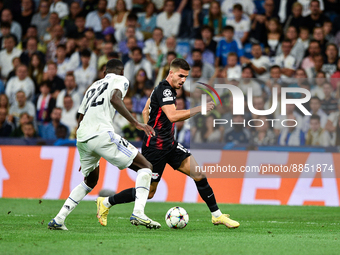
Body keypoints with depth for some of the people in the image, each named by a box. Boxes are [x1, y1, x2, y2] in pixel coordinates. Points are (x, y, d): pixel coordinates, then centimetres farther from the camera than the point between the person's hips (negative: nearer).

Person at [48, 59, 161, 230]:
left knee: (90, 181, 28)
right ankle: (138, 213, -19)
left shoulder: (94, 85, 31)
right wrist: (136, 123, -14)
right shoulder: (121, 80, 11)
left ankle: (58, 219, 19)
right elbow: (115, 99, -12)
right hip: (101, 134, -7)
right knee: (145, 166, 0)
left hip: (81, 138, 7)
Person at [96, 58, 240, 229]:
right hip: (155, 148, -9)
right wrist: (198, 110, -34)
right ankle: (106, 202, 16)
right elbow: (173, 116, -33)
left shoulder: (162, 89, 12)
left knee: (199, 174, -4)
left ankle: (217, 215, 0)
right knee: (148, 193, 1)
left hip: (169, 145, 9)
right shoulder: (164, 90, -18)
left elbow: (145, 111, 24)